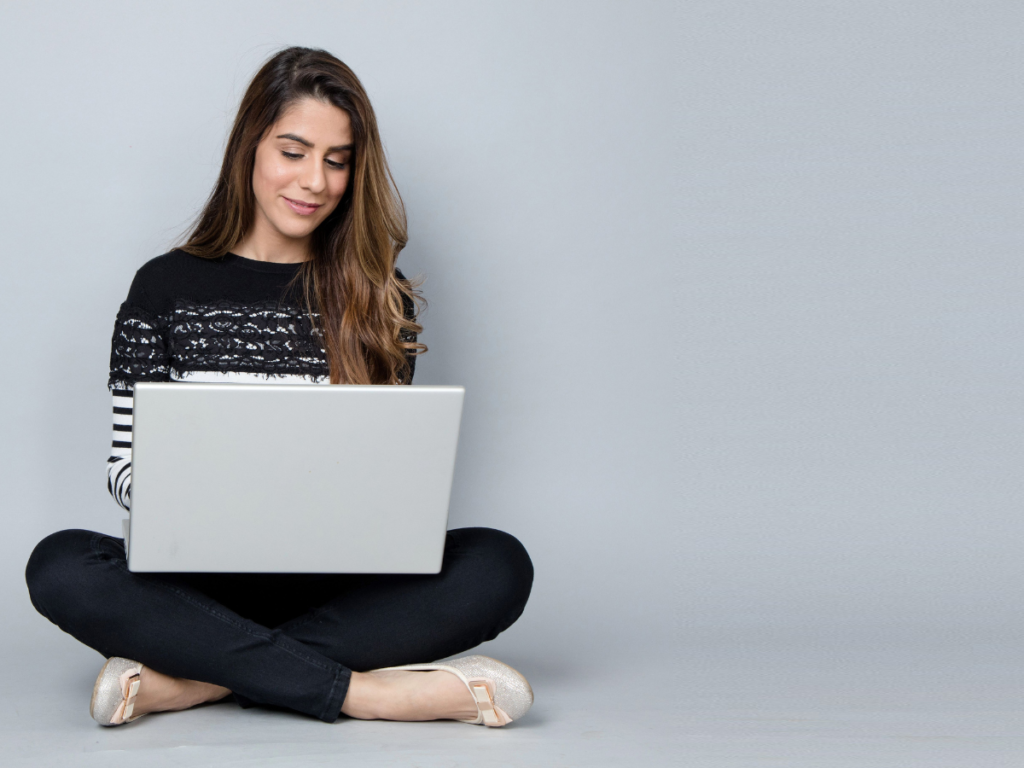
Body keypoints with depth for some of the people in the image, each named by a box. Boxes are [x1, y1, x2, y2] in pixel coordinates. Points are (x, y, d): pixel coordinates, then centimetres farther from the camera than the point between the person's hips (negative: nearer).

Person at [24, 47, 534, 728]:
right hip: (202, 579, -1)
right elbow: (128, 461, 5)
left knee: (498, 565, -26)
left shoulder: (383, 302, 10)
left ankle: (190, 680, -29)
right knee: (60, 566, -30)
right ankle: (362, 691, -31)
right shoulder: (166, 287, 7)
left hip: (337, 584, 1)